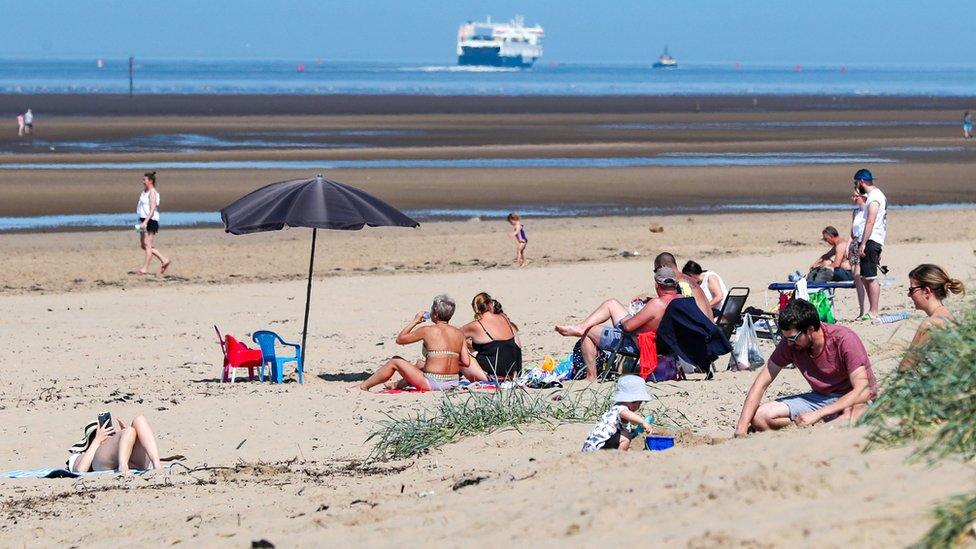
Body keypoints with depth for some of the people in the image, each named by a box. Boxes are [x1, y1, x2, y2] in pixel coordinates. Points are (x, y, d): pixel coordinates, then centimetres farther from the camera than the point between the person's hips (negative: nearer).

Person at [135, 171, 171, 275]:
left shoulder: (152, 192, -13)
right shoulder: (145, 191, 15)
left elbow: (153, 209, -20)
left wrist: (145, 222, -27)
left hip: (150, 220, -10)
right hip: (144, 220, 10)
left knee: (147, 245, -6)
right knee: (143, 245, 11)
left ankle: (145, 268, -3)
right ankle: (164, 260, 16)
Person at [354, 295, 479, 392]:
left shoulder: (427, 331, -9)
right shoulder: (459, 334, 4)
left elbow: (400, 339, 4)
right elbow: (466, 363, 2)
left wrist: (414, 322, 14)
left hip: (433, 384, -6)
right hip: (453, 383, 6)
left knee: (395, 362, 14)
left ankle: (364, 386, 29)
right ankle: (398, 384, 58)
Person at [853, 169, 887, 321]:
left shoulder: (874, 197, -13)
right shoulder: (877, 195, 21)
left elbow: (870, 222, -20)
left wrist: (863, 244, -23)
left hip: (871, 241, -11)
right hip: (874, 241, 11)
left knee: (871, 277, -9)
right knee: (864, 277, 13)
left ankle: (873, 313, -10)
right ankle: (872, 311, 16)